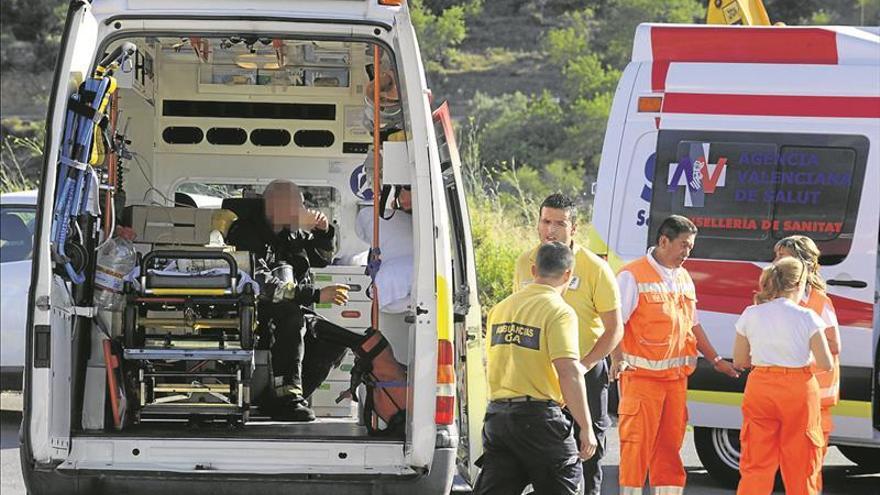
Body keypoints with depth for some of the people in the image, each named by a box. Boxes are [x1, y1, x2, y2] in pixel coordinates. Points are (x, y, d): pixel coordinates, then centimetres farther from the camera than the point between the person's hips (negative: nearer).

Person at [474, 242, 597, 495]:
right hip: (539, 415, -6)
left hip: (496, 415, 6)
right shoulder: (559, 311, -9)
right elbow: (569, 373, -18)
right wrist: (586, 428, -16)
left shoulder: (501, 308, 14)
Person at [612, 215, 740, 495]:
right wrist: (617, 359, -25)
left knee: (671, 443, 9)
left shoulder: (683, 278, 16)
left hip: (676, 377, 7)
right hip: (641, 375, -7)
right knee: (638, 443, -7)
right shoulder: (633, 276, -7)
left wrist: (715, 360, 22)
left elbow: (693, 325, 25)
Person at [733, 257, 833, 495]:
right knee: (800, 466, 8)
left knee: (756, 465, 7)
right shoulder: (807, 318, -8)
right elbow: (826, 364, -8)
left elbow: (739, 360, 6)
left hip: (760, 387, 2)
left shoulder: (751, 315, 0)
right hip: (798, 389, -2)